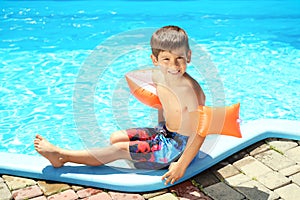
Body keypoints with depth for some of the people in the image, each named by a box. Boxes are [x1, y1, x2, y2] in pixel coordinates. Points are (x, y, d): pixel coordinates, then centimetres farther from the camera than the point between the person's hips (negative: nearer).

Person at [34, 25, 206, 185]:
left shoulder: (191, 89, -30)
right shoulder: (158, 76, -6)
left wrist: (181, 166, -27)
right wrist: (161, 130, 15)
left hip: (181, 146, -8)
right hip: (165, 133, 8)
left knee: (120, 149, -8)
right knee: (116, 137, 7)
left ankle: (61, 156, 0)